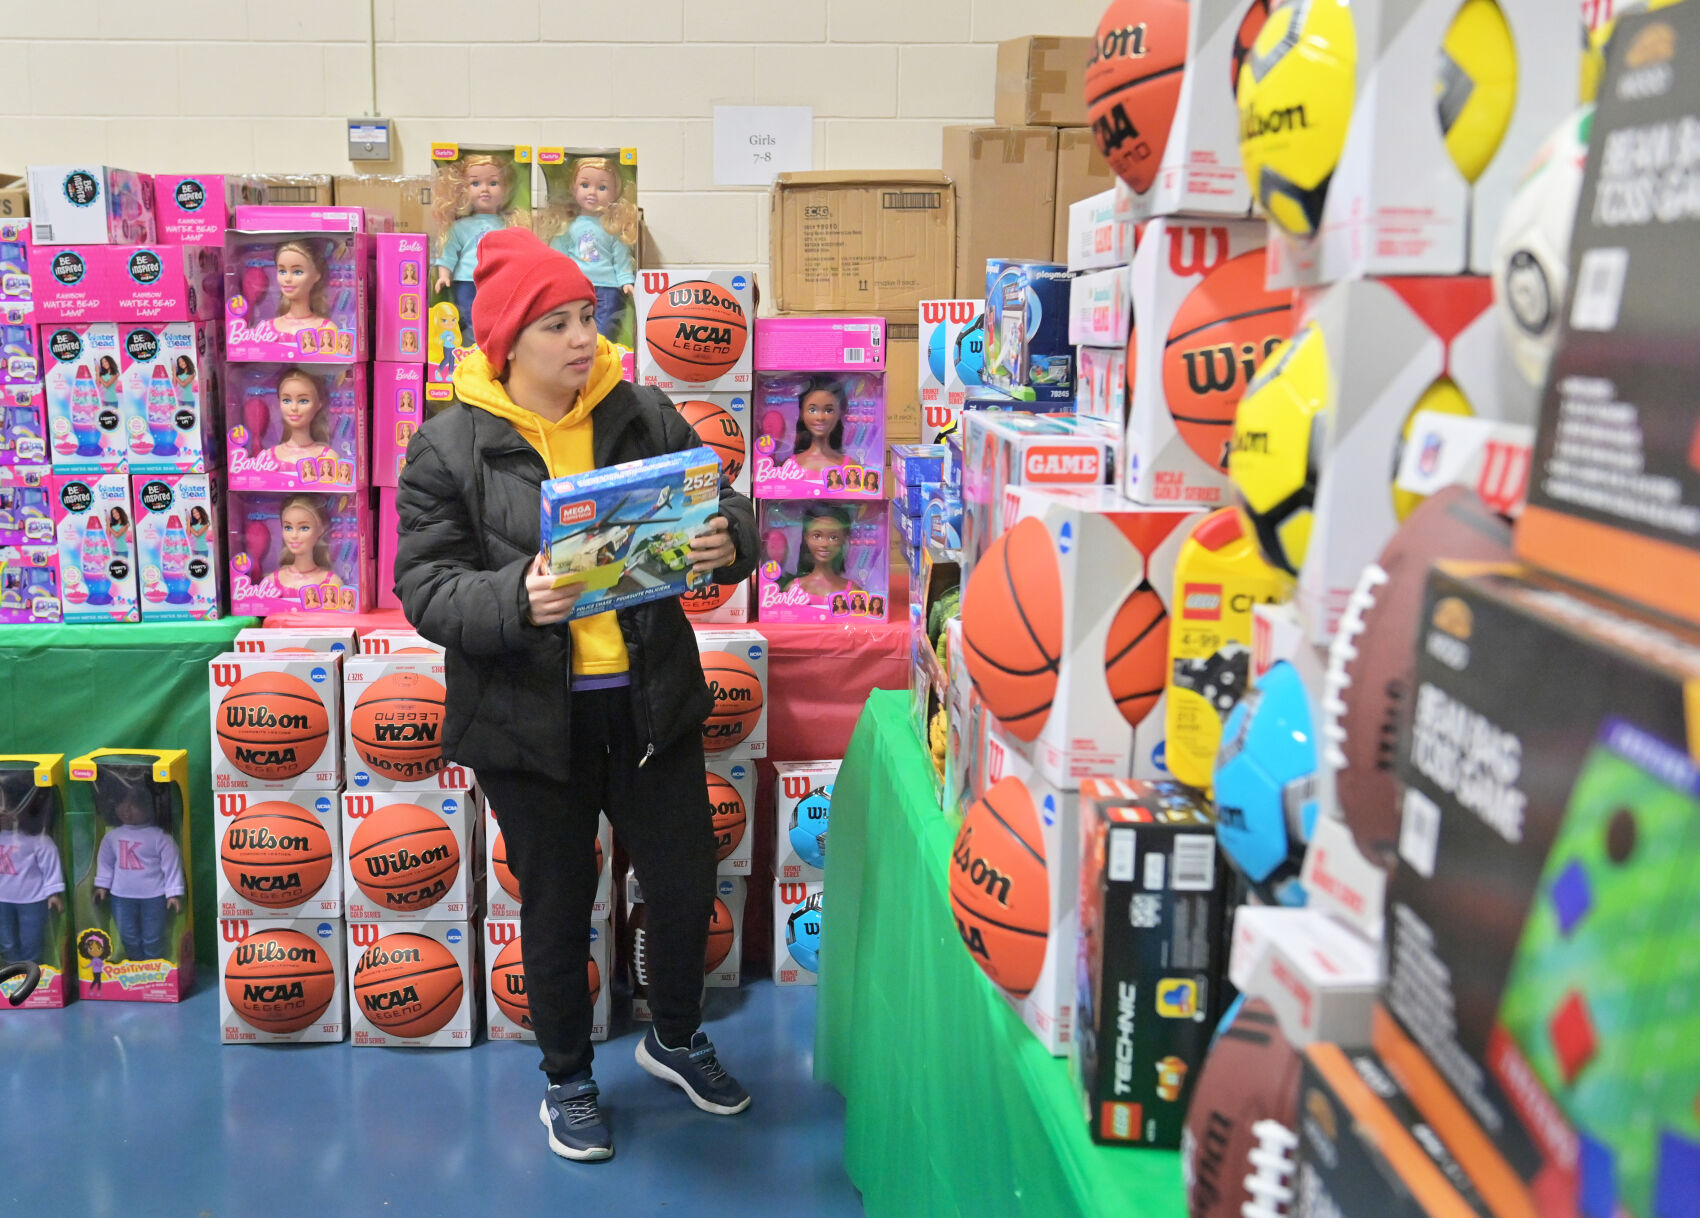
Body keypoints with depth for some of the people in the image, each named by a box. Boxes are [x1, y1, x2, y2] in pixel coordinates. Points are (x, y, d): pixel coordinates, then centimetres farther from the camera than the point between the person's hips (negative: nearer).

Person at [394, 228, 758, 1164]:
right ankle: (566, 1078, 37)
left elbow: (723, 505, 5)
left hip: (648, 699, 3)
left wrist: (728, 540, -19)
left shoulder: (642, 414, 0)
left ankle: (675, 1037, 41)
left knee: (686, 881, 11)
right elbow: (424, 588, -11)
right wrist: (516, 599, -30)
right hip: (528, 715, -3)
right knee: (556, 904, 13)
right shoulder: (449, 447, -8)